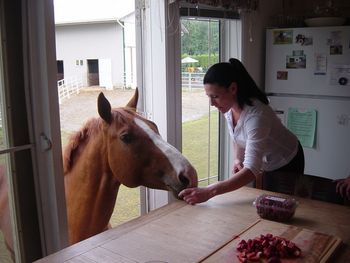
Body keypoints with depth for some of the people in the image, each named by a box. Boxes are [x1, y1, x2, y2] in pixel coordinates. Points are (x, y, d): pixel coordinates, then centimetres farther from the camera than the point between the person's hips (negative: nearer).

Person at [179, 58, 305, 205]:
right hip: (266, 164, 6)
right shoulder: (228, 107, -18)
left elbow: (251, 170, -48)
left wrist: (209, 192, -55)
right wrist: (237, 159, -15)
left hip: (287, 164, -6)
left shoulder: (256, 116, -41)